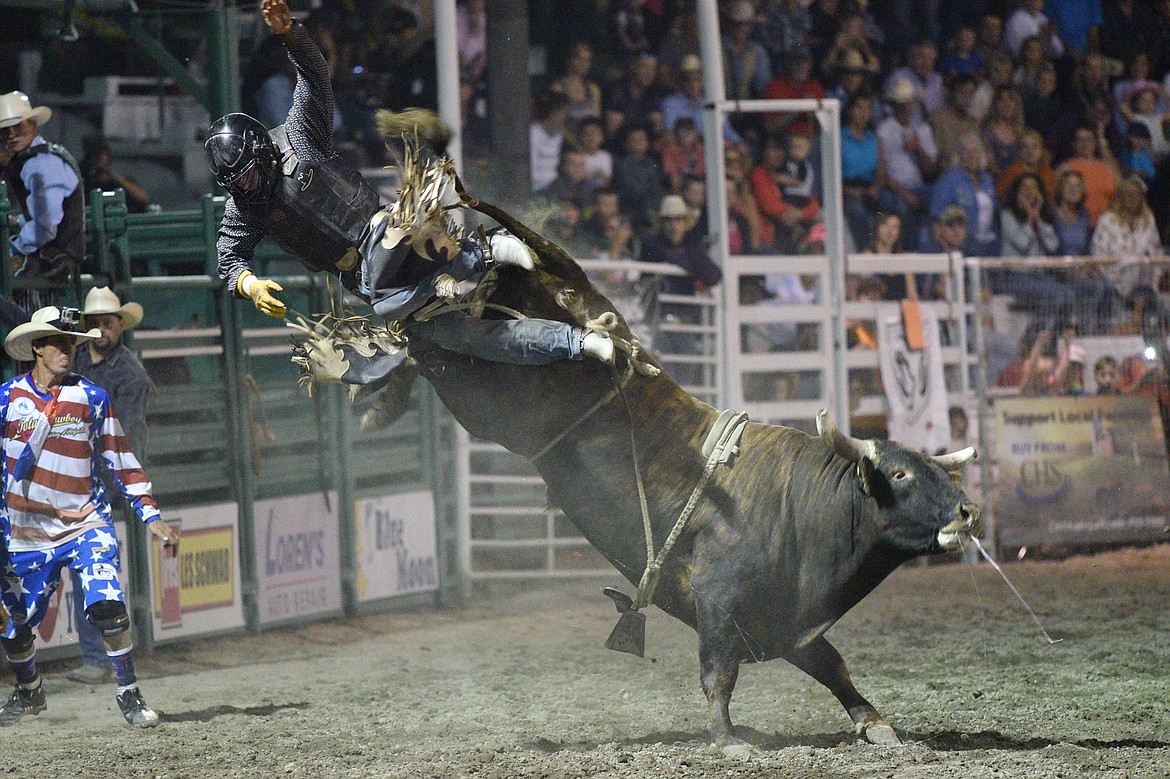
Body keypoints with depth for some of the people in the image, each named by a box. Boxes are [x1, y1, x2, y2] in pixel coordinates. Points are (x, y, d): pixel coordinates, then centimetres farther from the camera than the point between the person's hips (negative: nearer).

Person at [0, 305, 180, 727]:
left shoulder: (91, 397, 3)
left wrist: (151, 516, 2)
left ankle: (128, 693, -6)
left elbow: (120, 460, 7)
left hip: (86, 524, -1)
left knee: (107, 606, -22)